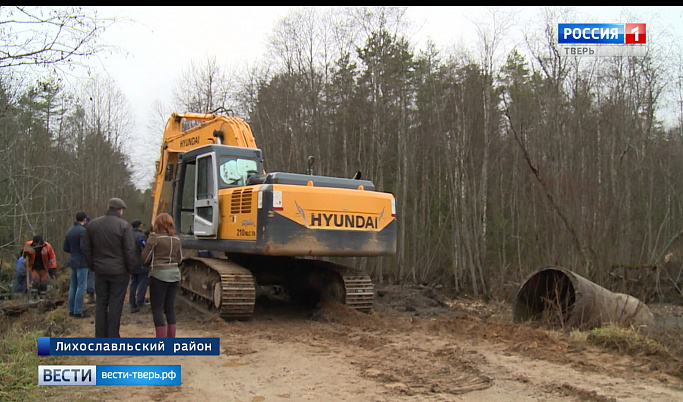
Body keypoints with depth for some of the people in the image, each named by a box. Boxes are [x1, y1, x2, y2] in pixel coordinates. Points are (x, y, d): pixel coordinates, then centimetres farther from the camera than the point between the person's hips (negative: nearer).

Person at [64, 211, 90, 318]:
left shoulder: (69, 230, 9)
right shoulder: (83, 231, -16)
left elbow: (65, 248, 11)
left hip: (72, 262, 8)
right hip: (81, 262, -8)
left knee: (73, 287, 14)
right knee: (81, 287, -3)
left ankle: (71, 310, 20)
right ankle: (78, 311, -2)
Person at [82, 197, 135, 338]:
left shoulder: (92, 225, 5)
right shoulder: (123, 226, -11)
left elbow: (86, 248, 9)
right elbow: (129, 250, -13)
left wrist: (92, 266, 15)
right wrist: (130, 268, -2)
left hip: (100, 270, 5)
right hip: (119, 271, -4)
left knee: (101, 303, 13)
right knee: (115, 304, 2)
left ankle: (100, 336, 17)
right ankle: (113, 337, 5)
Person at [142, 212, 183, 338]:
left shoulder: (154, 237, -9)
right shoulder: (176, 239, 7)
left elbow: (145, 258, -6)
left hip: (159, 275, -6)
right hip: (174, 275, 6)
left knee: (157, 309, 0)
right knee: (170, 308, 14)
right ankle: (171, 338, 20)